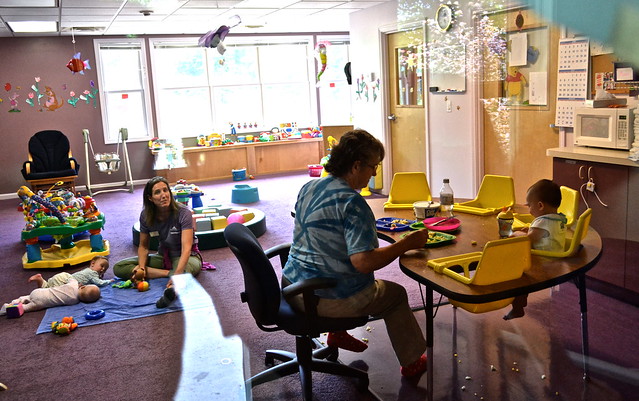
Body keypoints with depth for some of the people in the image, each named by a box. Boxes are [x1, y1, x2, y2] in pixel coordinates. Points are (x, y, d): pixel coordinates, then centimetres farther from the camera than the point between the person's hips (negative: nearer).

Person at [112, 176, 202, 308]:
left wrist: (178, 273, -48)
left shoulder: (183, 213, -22)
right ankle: (168, 273, -23)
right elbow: (143, 246, 3)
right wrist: (141, 267, -18)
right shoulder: (146, 215, -8)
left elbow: (186, 248, -32)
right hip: (164, 256, 6)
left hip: (187, 256, -6)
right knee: (118, 268, -12)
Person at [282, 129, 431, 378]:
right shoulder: (352, 202, -23)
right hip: (326, 300, -8)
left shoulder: (308, 188, 3)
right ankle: (411, 363, 29)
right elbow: (363, 262, -29)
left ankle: (337, 333, 40)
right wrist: (407, 243, -18)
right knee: (395, 294, 16)